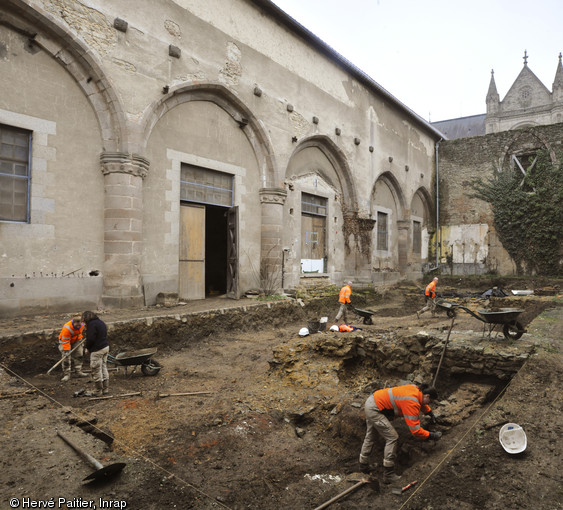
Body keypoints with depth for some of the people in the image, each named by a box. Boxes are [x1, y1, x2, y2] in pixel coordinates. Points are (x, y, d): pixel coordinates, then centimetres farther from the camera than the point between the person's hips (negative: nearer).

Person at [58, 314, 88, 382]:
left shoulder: (82, 324, -20)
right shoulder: (67, 328, -36)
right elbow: (65, 341, -31)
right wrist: (66, 351, -33)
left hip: (76, 340, 6)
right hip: (65, 341, -5)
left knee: (79, 355, 6)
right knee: (66, 358, -12)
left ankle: (78, 372, 16)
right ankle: (66, 374, -2)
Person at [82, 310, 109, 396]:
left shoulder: (92, 324, -15)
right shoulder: (101, 322, 14)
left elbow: (90, 338, -19)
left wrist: (87, 348, -2)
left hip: (97, 350, -9)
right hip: (106, 347, 10)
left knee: (96, 371, 2)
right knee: (104, 368, 16)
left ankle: (99, 391, 10)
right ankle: (106, 389, 23)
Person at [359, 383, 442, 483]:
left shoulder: (416, 388, 3)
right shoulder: (412, 403, -23)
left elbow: (421, 402, 29)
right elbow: (415, 430, -21)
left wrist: (431, 414, 33)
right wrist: (432, 435, -11)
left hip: (372, 399, 11)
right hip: (374, 409, -11)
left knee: (370, 436, 24)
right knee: (392, 437, -7)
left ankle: (363, 466, 40)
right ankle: (388, 475, 1)